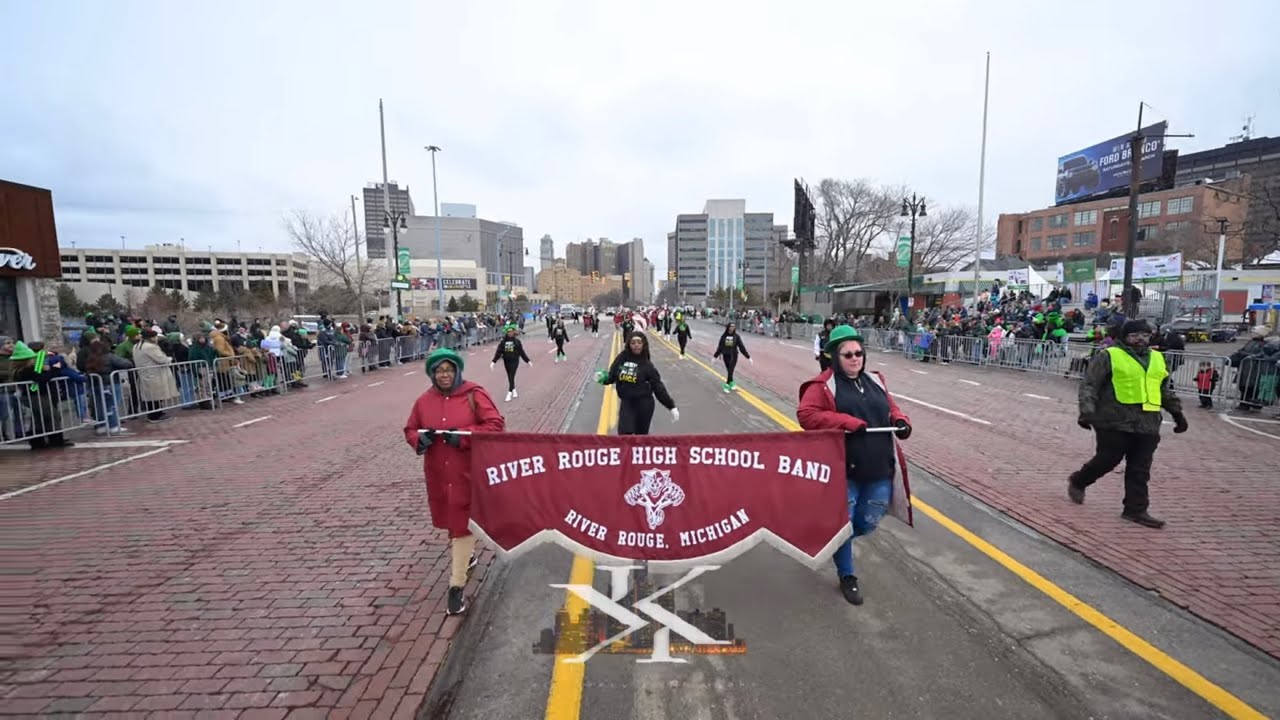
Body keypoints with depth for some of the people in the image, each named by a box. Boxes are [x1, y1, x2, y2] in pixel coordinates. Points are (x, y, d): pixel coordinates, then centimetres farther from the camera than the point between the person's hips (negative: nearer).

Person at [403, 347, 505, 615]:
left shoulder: (474, 395, -10)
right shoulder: (423, 401, 3)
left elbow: (496, 425, -13)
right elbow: (410, 430, 13)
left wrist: (464, 436, -23)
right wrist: (420, 439, -11)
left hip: (468, 472, -5)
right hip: (438, 474, 5)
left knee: (462, 524, -2)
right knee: (450, 520, 20)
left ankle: (457, 586, 6)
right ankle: (467, 555, 48)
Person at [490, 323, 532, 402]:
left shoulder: (517, 341, -5)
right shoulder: (503, 341, -1)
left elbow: (522, 352, 1)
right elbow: (498, 352, -4)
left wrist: (528, 360, 3)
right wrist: (493, 361, -11)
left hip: (514, 361, -3)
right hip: (506, 361, 3)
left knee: (511, 377, -9)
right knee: (509, 377, 13)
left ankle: (509, 393, -9)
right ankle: (514, 390, 33)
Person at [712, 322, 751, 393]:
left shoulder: (736, 336, -4)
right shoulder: (724, 336, -1)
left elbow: (742, 347, -2)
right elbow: (720, 347, 5)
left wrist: (748, 357, -2)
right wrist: (715, 356, 8)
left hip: (733, 356, -2)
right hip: (725, 356, 2)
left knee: (730, 371, -8)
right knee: (728, 371, 10)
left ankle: (727, 385, -4)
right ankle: (731, 383, 28)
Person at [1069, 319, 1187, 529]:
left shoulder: (1157, 359, 16)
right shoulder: (1110, 356, -5)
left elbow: (1166, 390, 27)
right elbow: (1089, 385, -9)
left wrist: (1177, 413, 23)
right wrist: (1087, 411, -18)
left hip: (1148, 424, 6)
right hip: (1115, 422, -6)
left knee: (1140, 470, 7)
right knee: (1107, 460, 2)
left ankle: (1136, 510, 14)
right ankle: (1077, 481, 25)